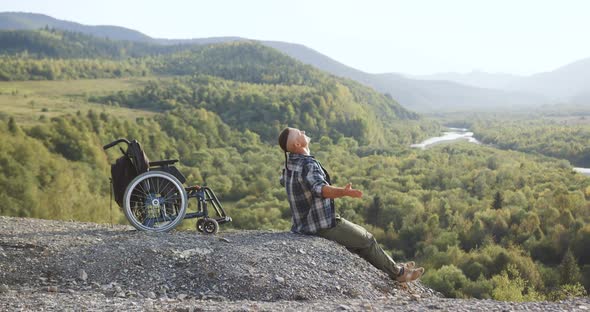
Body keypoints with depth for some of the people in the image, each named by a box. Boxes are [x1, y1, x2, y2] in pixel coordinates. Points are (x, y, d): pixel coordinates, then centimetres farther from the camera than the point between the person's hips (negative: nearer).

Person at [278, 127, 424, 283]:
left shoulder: (289, 162, 1)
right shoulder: (308, 164, -27)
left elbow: (283, 181, 23)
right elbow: (321, 189, -46)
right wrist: (344, 192, -62)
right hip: (324, 225, -9)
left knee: (359, 235, 23)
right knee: (367, 240, 7)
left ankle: (391, 266, 34)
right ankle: (398, 273, 24)